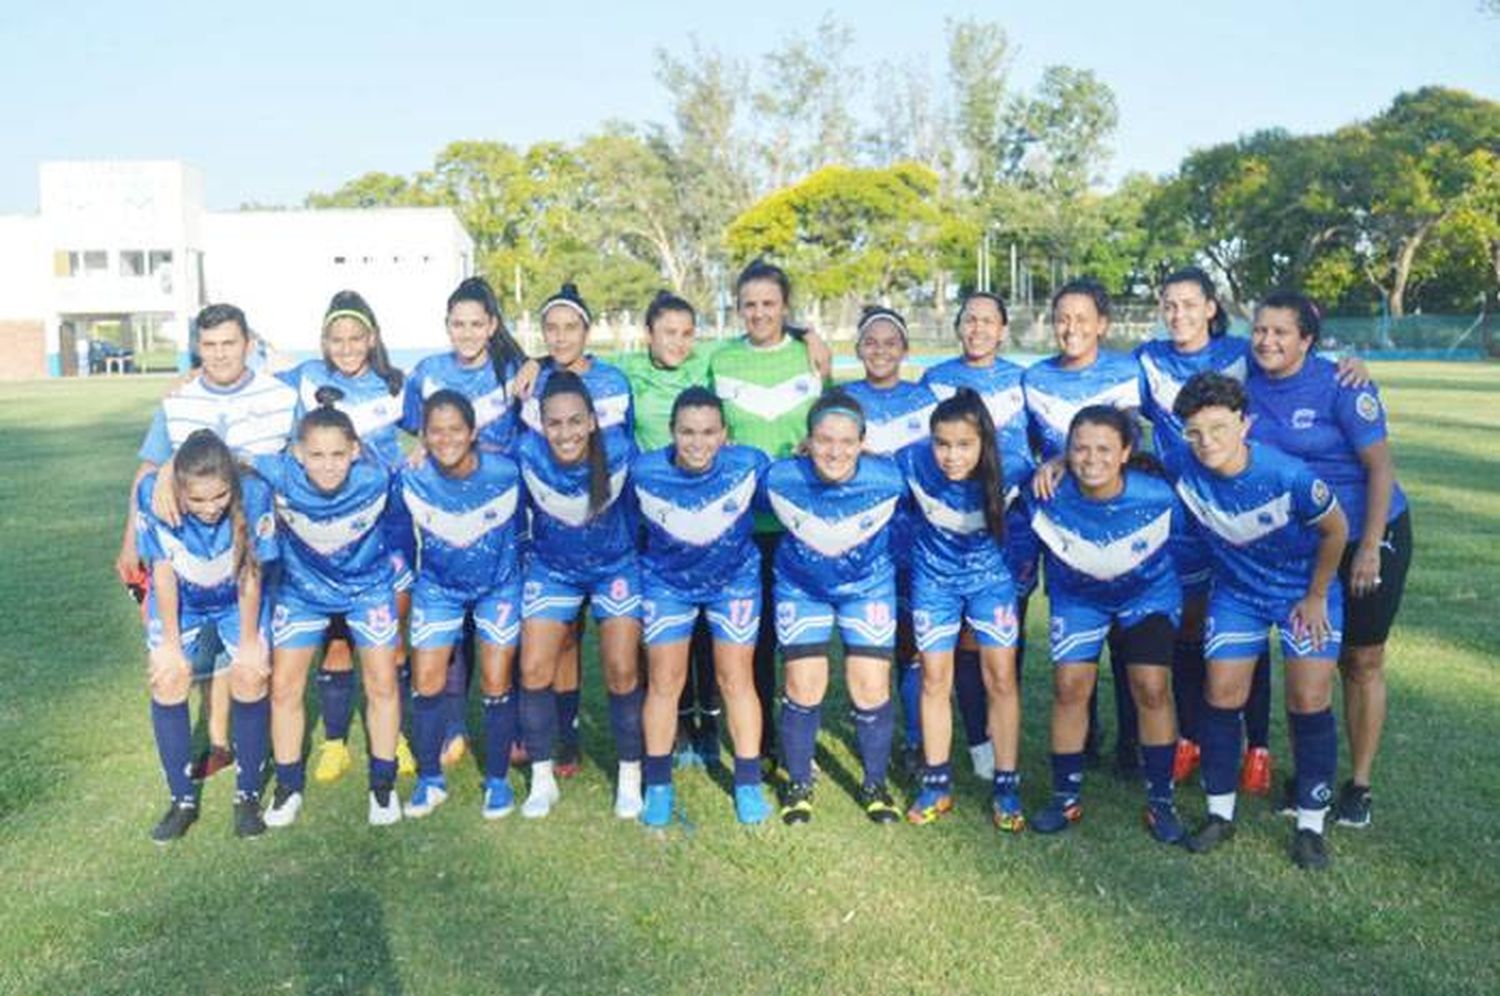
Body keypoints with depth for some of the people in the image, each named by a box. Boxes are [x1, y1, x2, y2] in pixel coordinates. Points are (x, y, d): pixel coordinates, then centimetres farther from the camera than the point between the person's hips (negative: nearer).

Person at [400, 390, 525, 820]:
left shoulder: (505, 473, -22)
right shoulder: (412, 479, -19)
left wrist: (520, 572, 3)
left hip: (499, 585, -1)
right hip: (438, 587, 2)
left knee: (496, 684, -2)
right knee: (426, 683, 0)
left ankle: (498, 779, 16)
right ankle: (430, 779, 19)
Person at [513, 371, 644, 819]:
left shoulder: (618, 449, -26)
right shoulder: (528, 453, -25)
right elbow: (519, 504, -4)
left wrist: (638, 550, 3)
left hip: (615, 567, -1)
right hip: (551, 569, 1)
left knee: (622, 672, -5)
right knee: (534, 671, -4)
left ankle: (630, 777, 15)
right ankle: (542, 779, 15)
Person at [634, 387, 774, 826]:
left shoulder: (748, 465, -24)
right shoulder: (644, 472, -23)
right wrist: (636, 567, 3)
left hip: (735, 580, 0)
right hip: (666, 583, 0)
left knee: (737, 680, 4)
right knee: (664, 682, 4)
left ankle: (748, 784, 19)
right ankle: (658, 785, 19)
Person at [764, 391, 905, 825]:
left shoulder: (888, 480, -26)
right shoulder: (780, 478, -25)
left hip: (869, 586, 0)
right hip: (800, 588, 0)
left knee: (871, 688, -2)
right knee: (804, 687, -1)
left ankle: (875, 784, 21)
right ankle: (798, 784, 22)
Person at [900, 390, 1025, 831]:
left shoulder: (1005, 472, -26)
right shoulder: (914, 463, -25)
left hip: (990, 577, -1)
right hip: (934, 579, 1)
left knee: (1001, 679, 0)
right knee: (935, 680, 7)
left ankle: (1007, 787, 14)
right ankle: (937, 783, 22)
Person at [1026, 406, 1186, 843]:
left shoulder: (1157, 496, -28)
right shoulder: (1050, 498, -28)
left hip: (1149, 593, -1)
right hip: (1077, 598, 1)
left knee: (1151, 689, -9)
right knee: (1070, 687, -5)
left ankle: (1161, 801, 8)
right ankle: (1066, 798, 12)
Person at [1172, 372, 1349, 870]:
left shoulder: (1289, 476, -32)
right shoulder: (1186, 475, -24)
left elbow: (1335, 530, -14)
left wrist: (1315, 597, -6)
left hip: (1305, 590, -3)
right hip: (1235, 593, 3)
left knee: (1309, 701, -6)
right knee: (1221, 696, 0)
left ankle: (1311, 824, 11)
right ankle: (1220, 813, 17)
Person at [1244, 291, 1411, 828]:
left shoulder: (1340, 385, -17)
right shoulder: (1246, 383, -4)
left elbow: (1380, 467, -15)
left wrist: (1369, 549, -18)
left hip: (1368, 535, -4)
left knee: (1362, 662, 7)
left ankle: (1358, 785, 19)